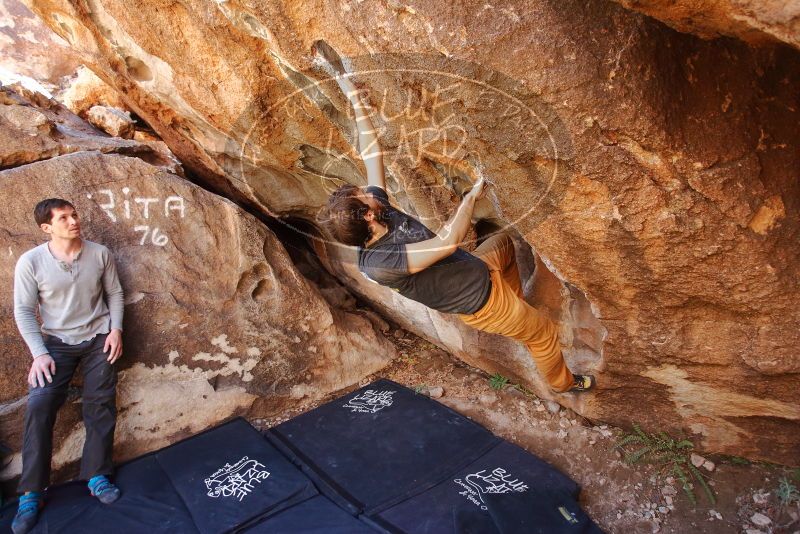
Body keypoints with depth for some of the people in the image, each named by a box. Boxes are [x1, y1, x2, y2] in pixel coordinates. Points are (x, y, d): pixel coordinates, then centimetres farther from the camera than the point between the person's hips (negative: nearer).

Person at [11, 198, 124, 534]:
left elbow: (114, 292, 6)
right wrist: (39, 353, -13)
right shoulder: (30, 262, -10)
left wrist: (116, 329, -5)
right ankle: (31, 493, -4)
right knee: (39, 406, -13)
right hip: (56, 342, -1)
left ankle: (97, 476, 6)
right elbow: (24, 311, -6)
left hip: (98, 337, 1)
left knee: (101, 403, -4)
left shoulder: (99, 253, -5)